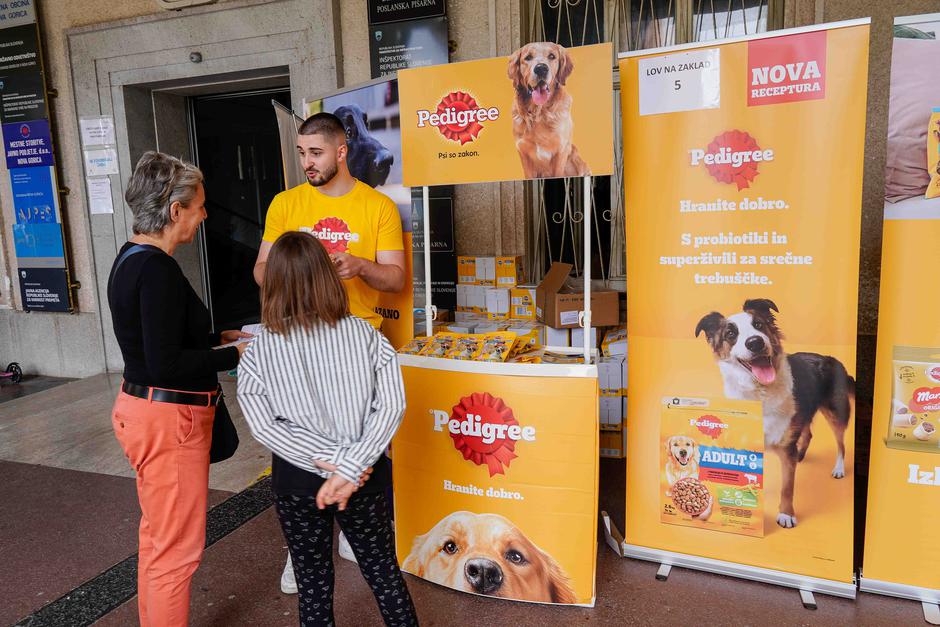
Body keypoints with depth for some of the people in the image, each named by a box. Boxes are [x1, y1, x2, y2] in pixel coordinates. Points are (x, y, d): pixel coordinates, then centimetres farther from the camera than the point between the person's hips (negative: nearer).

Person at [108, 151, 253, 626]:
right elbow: (166, 365, -25)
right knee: (177, 549, 4)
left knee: (158, 538, 23)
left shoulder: (131, 258, 9)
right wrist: (235, 355, -15)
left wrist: (215, 338, 13)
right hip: (168, 419, -10)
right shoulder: (157, 270, -22)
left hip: (143, 406, 10)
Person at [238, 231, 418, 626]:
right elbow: (391, 406, -16)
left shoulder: (257, 354, -10)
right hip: (367, 475, 1)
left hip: (297, 481, -1)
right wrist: (350, 468, -18)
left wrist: (330, 462, -17)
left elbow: (266, 428, -17)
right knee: (383, 570, 20)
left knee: (313, 582, 18)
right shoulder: (366, 335, -9)